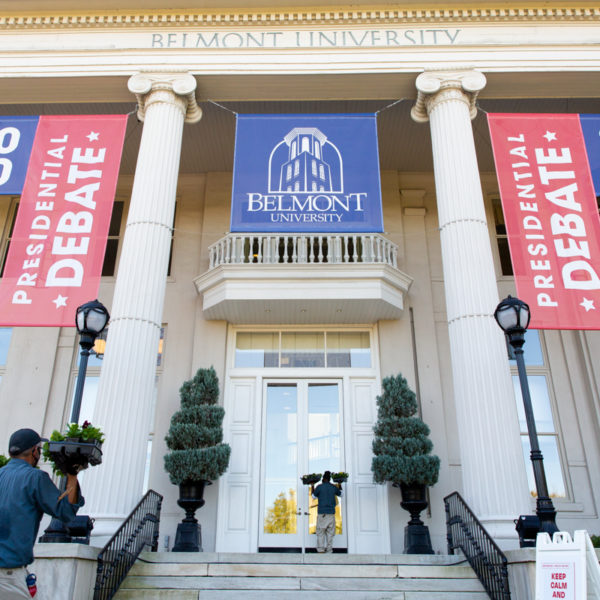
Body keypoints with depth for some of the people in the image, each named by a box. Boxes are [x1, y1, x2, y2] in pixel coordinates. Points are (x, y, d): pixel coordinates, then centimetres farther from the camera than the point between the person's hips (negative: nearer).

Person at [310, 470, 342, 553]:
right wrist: (339, 485, 34)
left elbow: (314, 496, 12)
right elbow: (340, 494, 24)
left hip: (322, 513, -3)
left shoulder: (319, 487, -4)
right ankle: (329, 550, 6)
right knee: (330, 532, 7)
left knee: (320, 532, 3)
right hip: (331, 513, 3)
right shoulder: (334, 487, 4)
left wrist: (312, 486, 22)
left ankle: (320, 549, -2)